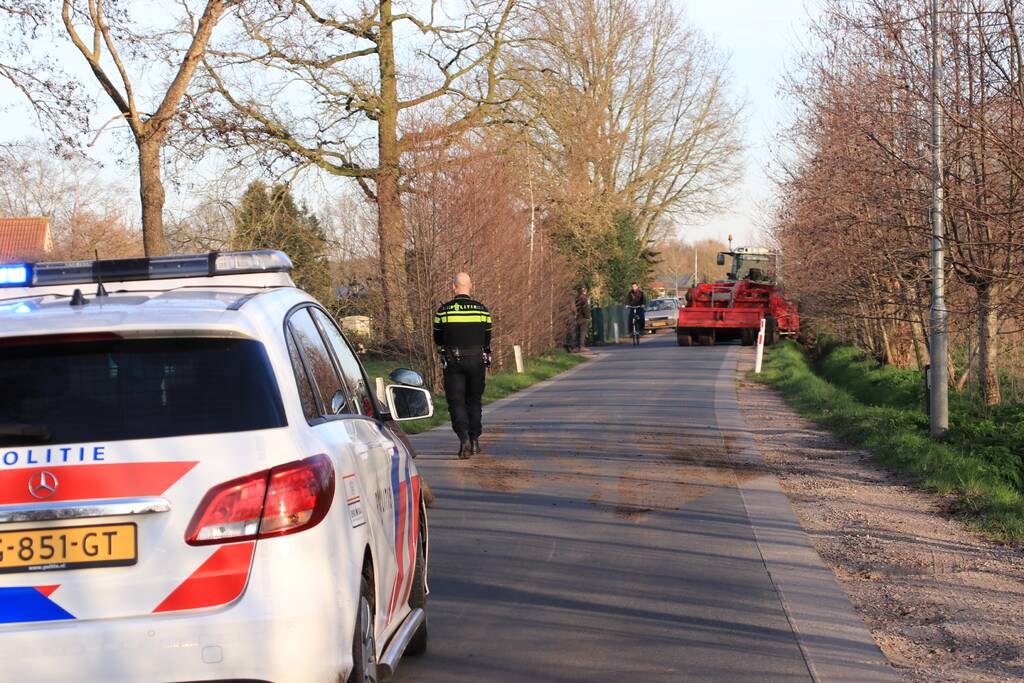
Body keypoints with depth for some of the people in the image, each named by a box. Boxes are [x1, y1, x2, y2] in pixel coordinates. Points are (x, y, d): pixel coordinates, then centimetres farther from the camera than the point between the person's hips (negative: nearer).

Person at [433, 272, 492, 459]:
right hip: (476, 360, 2)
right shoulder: (482, 310, -1)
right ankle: (475, 441, 18)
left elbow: (438, 340, 5)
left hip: (453, 361, -1)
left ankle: (464, 438, -19)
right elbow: (487, 340, 6)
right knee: (474, 401, 15)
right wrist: (486, 363, 21)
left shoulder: (443, 310, -4)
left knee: (456, 402, 0)